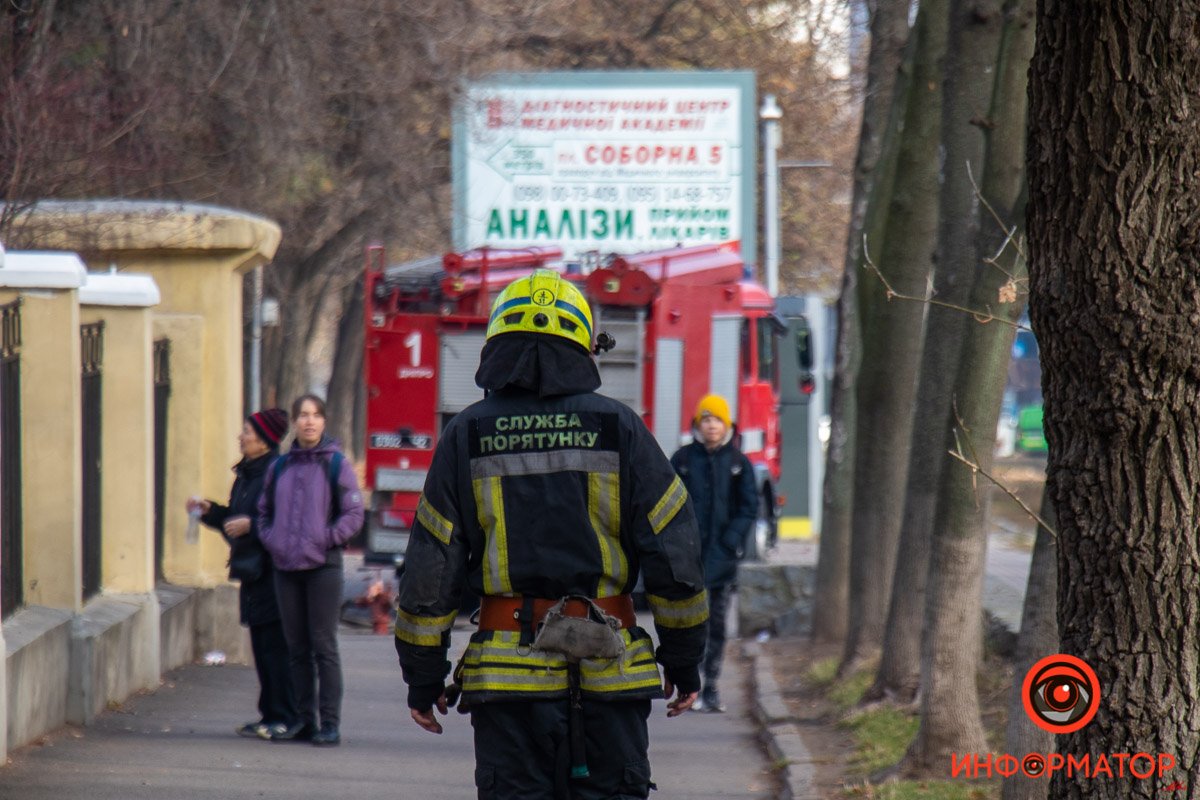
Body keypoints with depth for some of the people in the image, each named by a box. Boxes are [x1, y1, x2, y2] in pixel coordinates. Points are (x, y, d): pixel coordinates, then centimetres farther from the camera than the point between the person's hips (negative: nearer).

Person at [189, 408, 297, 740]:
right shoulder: (246, 473, 15)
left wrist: (251, 525, -21)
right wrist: (209, 510, 13)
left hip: (274, 574, -9)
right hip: (253, 573, 9)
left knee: (275, 646, -8)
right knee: (261, 647, 11)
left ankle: (285, 718, -5)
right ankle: (271, 716, 16)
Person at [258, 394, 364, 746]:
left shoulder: (336, 464, -2)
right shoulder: (280, 466, 12)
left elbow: (354, 513, -4)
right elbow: (265, 510, 23)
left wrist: (325, 540, -13)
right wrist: (270, 540, 6)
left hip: (323, 567, -5)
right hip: (286, 567, 5)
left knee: (323, 645, -5)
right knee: (297, 648, 9)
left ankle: (330, 722, -2)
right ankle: (304, 719, 15)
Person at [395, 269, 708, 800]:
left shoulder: (467, 435, 2)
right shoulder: (617, 428, 1)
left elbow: (430, 568, 3)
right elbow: (674, 555, 1)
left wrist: (423, 677, 10)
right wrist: (683, 660, 10)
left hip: (508, 671, 0)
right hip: (608, 675, 0)